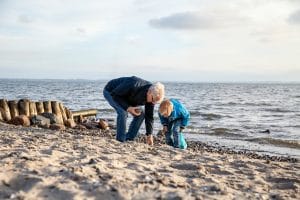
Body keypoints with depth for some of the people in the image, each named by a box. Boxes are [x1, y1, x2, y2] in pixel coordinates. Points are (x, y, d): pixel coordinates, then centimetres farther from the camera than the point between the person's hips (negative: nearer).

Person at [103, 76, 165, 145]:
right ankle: (120, 140, -19)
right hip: (110, 92, -7)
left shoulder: (152, 96, -18)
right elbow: (114, 94, -31)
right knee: (123, 112, -30)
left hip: (125, 96, 7)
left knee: (141, 114, -6)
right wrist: (127, 107, -38)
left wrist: (149, 135, -12)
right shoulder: (134, 85, -40)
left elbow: (149, 116, -9)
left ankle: (128, 140, 1)